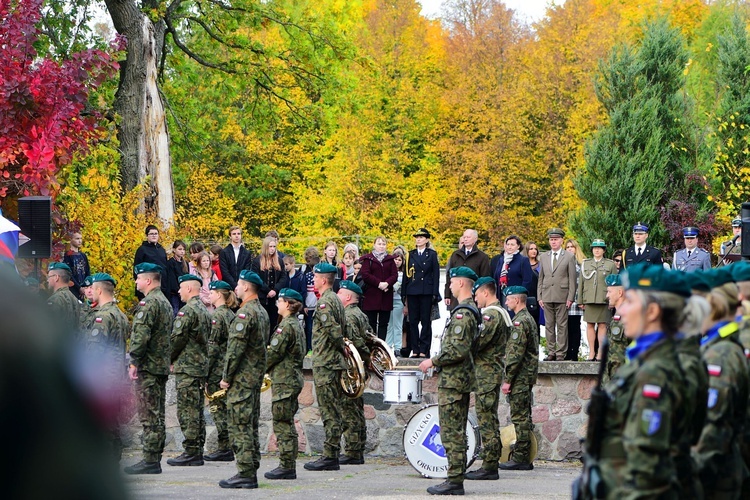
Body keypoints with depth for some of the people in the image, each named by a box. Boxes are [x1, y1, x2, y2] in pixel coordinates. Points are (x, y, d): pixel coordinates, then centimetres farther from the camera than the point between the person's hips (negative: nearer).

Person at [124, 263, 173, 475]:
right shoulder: (166, 303, 18)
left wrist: (134, 362, -18)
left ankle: (150, 461, -10)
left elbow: (141, 335, -22)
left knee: (149, 416, -9)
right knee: (157, 415, 12)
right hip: (162, 367, 10)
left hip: (148, 367, -10)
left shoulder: (148, 303, -14)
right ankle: (155, 458, 15)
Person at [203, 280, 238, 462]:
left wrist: (204, 372, -15)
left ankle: (224, 449, -5)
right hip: (228, 369, 9)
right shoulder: (231, 315, 13)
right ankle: (227, 448, 13)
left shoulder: (217, 316, -13)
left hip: (218, 369, -9)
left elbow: (212, 347, -17)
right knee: (225, 408, 11)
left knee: (219, 408, -5)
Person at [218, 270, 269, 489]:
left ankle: (245, 474, -10)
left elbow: (236, 348, -19)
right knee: (251, 426, 12)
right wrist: (258, 374, 20)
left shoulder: (245, 313, -16)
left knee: (240, 426, -8)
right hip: (257, 376, 10)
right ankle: (251, 472, 14)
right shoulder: (262, 312, 15)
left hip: (242, 378, -10)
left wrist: (227, 377, -13)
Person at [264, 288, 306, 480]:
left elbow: (274, 353, -17)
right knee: (287, 424, 13)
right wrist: (270, 370, 16)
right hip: (295, 378, 10)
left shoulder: (286, 326, -15)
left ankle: (286, 466, -6)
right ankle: (289, 466, 15)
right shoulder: (297, 325, 15)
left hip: (284, 380, -10)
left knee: (282, 423, -6)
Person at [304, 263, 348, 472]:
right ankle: (332, 456, 15)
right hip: (334, 362, 10)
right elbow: (342, 328, 19)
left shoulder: (325, 302, -15)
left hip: (324, 363, -10)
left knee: (329, 412, -8)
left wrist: (342, 347, -8)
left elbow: (334, 331, -23)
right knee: (333, 411, 11)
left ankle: (329, 457, -7)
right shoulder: (336, 300, 16)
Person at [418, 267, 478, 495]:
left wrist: (433, 362, -15)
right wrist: (437, 361, 21)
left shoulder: (462, 313, -18)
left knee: (451, 433, -8)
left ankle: (454, 482, -8)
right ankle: (457, 479, 16)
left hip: (452, 381, -11)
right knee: (458, 432, 13)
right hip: (462, 379, 11)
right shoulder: (471, 310, 15)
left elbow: (458, 350, -25)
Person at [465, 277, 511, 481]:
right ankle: (490, 465, 17)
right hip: (493, 371, 11)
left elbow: (478, 343, -23)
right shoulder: (500, 313, 17)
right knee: (490, 420, 13)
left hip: (486, 373, -11)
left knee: (486, 420, -8)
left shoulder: (492, 315, -16)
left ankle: (489, 467, -7)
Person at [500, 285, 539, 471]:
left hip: (520, 378, -10)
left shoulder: (520, 321, -16)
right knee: (524, 418, 12)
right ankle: (524, 459, 15)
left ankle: (520, 459, -6)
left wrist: (508, 380, -19)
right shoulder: (529, 319, 17)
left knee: (520, 418, -8)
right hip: (527, 377, 10)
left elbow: (516, 354, -21)